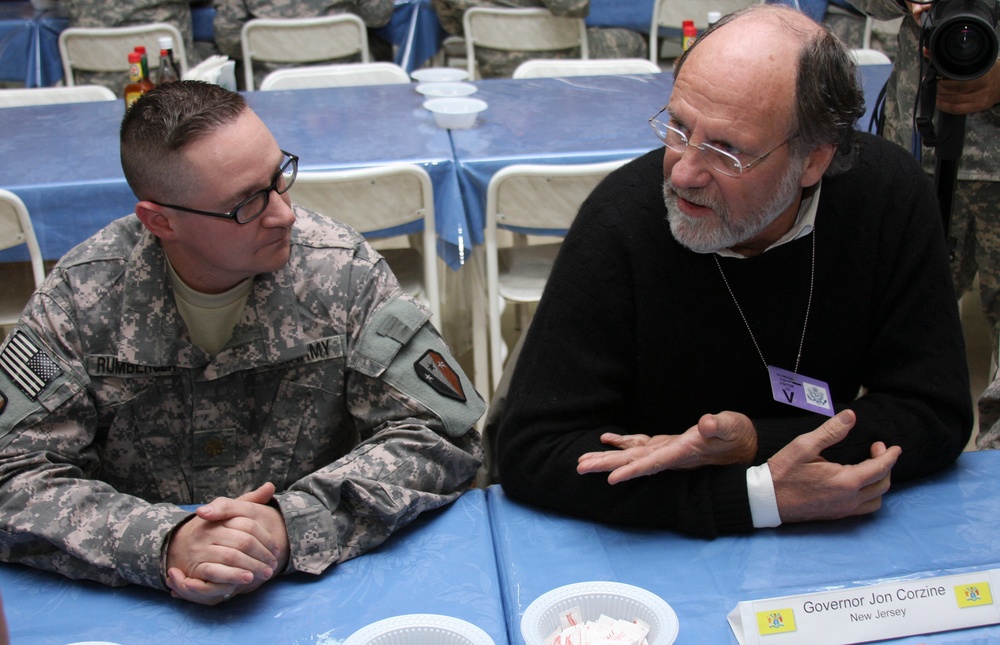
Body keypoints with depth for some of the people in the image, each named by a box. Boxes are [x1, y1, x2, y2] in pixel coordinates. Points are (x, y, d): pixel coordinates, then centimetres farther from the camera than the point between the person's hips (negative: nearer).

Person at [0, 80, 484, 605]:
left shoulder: (340, 271, -9)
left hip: (321, 583, -1)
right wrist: (163, 544, -27)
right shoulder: (77, 299, -8)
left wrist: (292, 527, -25)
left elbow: (439, 437, -11)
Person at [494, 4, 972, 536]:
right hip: (654, 546, -2)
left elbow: (937, 416, -8)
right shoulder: (621, 221, -22)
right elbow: (531, 449, -23)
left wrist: (756, 444, -23)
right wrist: (760, 493, -28)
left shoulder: (891, 198, -13)